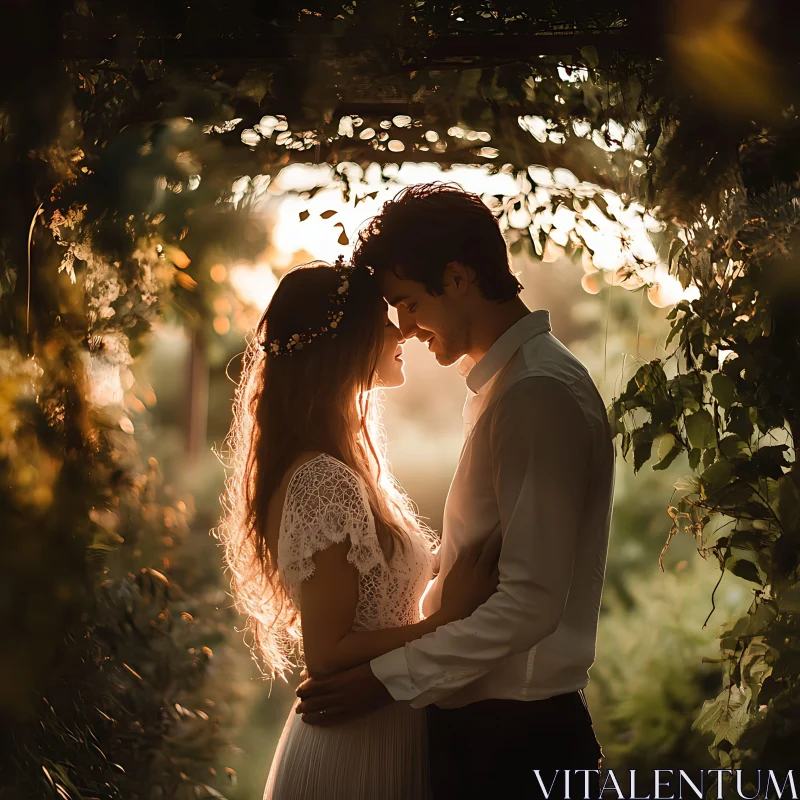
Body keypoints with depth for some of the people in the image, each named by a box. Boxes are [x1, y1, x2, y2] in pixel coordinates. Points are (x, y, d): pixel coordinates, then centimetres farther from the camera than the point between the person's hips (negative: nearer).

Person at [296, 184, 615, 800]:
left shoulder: (540, 393, -19)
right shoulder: (501, 380, 13)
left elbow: (531, 599, -23)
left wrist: (390, 677, -19)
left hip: (515, 733, -9)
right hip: (480, 716, 9)